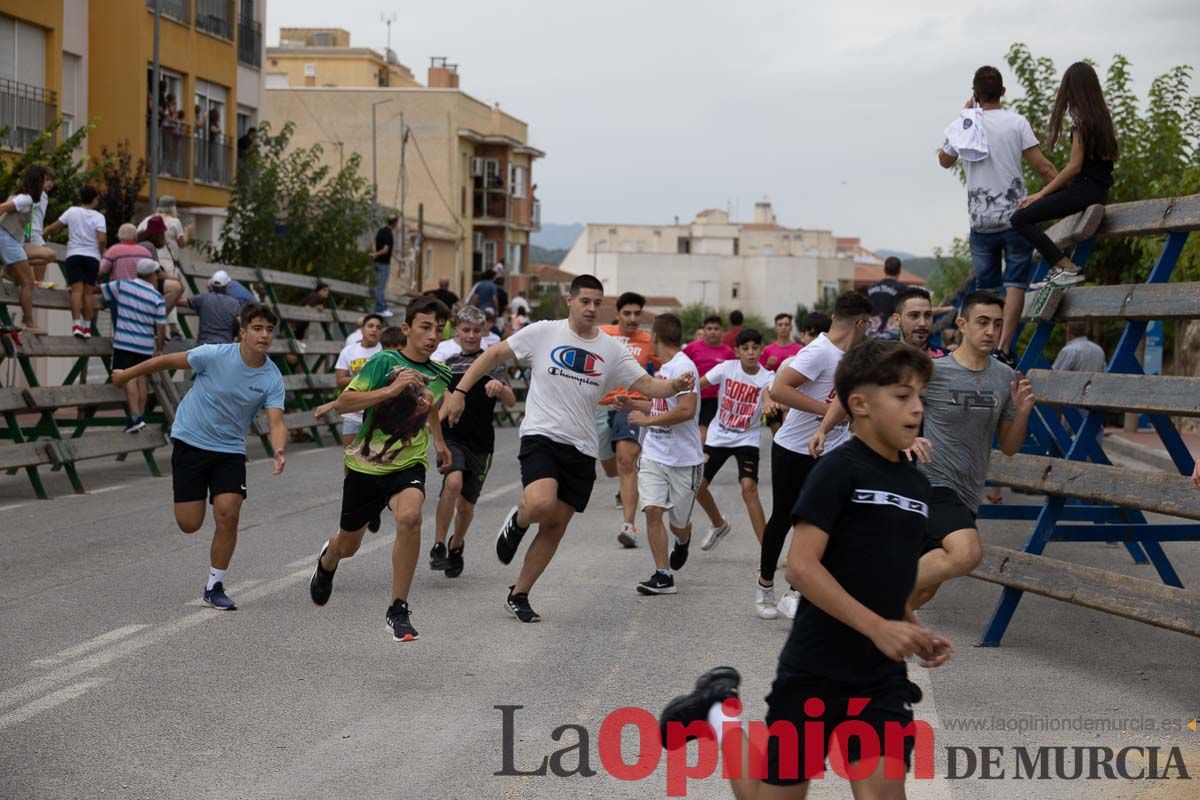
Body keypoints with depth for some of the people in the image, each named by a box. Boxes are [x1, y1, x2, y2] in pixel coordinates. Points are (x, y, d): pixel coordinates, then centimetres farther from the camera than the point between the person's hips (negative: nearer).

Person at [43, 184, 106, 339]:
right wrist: (101, 250, 8)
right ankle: (87, 327, 2)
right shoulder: (98, 216, -2)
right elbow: (102, 240, -12)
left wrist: (44, 233, 24)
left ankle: (76, 324, -19)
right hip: (92, 256, 0)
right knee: (88, 292, 4)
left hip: (74, 255, 0)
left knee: (77, 290, -6)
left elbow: (54, 227, 5)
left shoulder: (72, 211, 3)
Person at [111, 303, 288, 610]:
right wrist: (126, 375, 7)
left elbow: (276, 422, -18)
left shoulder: (272, 378, -10)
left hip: (230, 450, 2)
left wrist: (279, 451, -40)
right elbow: (168, 360, -3)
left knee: (228, 515, -15)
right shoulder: (215, 355, -16)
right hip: (191, 442, -2)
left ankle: (214, 587, 4)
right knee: (189, 524, -4)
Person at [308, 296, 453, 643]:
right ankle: (327, 562, 58)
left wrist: (438, 441, 29)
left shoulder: (440, 374, 3)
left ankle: (398, 611, -20)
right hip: (365, 464, -1)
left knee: (409, 517, -31)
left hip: (408, 464, 2)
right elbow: (342, 403, -20)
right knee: (349, 544, 16)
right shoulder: (384, 361, -13)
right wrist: (392, 390, -27)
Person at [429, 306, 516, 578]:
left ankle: (456, 547, 35)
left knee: (466, 504, 6)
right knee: (453, 482, -28)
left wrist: (500, 387, -30)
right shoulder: (448, 363, 10)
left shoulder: (492, 362, 1)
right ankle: (438, 546, -20)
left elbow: (511, 402, -12)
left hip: (481, 443, 0)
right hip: (451, 437, 0)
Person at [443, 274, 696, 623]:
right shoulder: (543, 333, -2)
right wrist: (460, 391, -2)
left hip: (581, 450, 4)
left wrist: (676, 385, -20)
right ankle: (517, 521, 7)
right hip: (541, 437, -4)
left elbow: (648, 385, 2)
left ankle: (518, 595, 22)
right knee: (542, 505, -30)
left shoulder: (611, 349, 6)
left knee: (556, 528, 6)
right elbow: (494, 354, 4)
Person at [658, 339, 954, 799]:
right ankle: (720, 715, 31)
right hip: (816, 670, -6)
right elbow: (800, 567, -21)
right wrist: (878, 628, -25)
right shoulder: (839, 469, -13)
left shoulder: (916, 485, 8)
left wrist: (915, 634, 3)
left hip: (883, 677, 6)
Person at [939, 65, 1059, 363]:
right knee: (1015, 283, -1)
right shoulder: (1016, 122, -4)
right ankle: (1003, 347, -13)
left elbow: (945, 161, 21)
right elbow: (1042, 166, -8)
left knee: (986, 288, 9)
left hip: (980, 221, 2)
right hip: (1015, 216, -2)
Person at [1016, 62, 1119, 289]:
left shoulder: (1082, 119, -12)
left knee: (1020, 218, -13)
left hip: (1084, 190, -10)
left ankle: (1067, 268, -18)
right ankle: (1058, 270, 15)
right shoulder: (1102, 115, 14)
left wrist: (1042, 193, -10)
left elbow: (1075, 166, -16)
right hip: (1099, 190, 10)